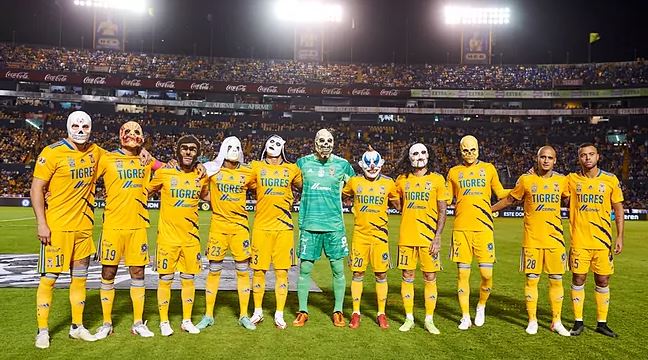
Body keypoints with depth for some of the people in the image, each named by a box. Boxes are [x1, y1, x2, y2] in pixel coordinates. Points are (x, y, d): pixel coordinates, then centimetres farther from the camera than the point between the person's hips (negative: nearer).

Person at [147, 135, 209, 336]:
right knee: (165, 279, 4)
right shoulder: (164, 173, -6)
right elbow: (146, 191, 7)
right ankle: (164, 322, 19)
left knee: (188, 278, 10)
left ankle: (187, 321, 23)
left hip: (191, 236, 3)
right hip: (168, 235, -3)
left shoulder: (201, 176, 4)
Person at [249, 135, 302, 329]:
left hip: (284, 226, 1)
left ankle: (279, 314, 16)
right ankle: (257, 311, 24)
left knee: (282, 271, 4)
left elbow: (304, 187, 21)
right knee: (259, 270, 6)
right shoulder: (256, 166, 6)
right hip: (261, 226, 0)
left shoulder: (292, 169, 9)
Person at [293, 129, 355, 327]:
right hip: (309, 224, 0)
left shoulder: (342, 165, 4)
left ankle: (338, 311, 20)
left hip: (334, 224, 0)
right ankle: (303, 311, 18)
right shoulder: (303, 162, 5)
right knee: (304, 268, 4)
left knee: (338, 268, 5)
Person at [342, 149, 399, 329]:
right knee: (358, 273, 5)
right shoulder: (354, 182, 1)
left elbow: (398, 206, 14)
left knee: (381, 274, 5)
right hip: (360, 234, 0)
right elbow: (342, 195, 17)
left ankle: (381, 313, 19)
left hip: (380, 235, 0)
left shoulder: (388, 183, 1)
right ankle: (356, 313, 18)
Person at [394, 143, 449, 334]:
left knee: (430, 278, 4)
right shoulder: (402, 179, 7)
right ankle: (409, 318, 18)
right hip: (407, 237, 2)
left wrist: (438, 236, -7)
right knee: (407, 277, 6)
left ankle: (429, 320, 16)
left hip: (429, 237, -1)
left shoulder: (437, 179, 2)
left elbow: (442, 211, 0)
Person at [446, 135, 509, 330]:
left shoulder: (488, 168, 12)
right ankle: (465, 317, 16)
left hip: (483, 227, 0)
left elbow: (501, 194, 17)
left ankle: (481, 306, 26)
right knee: (462, 274, 3)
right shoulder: (454, 172, 12)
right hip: (461, 228, 1)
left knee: (487, 275, -2)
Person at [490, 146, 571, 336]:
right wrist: (488, 209, 12)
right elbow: (509, 199, 11)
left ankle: (556, 322, 21)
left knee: (556, 280, 7)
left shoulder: (562, 180, 5)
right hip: (532, 239, -2)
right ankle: (532, 321, 16)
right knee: (532, 279, 3)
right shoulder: (526, 180, -1)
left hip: (555, 239, 2)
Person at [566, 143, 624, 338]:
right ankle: (578, 322, 15)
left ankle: (602, 323, 20)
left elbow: (618, 208, 6)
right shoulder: (571, 179, 1)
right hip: (579, 240, -1)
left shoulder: (611, 179, 3)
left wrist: (620, 237, 2)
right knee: (578, 279, 3)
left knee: (603, 281, 7)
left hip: (603, 240, 1)